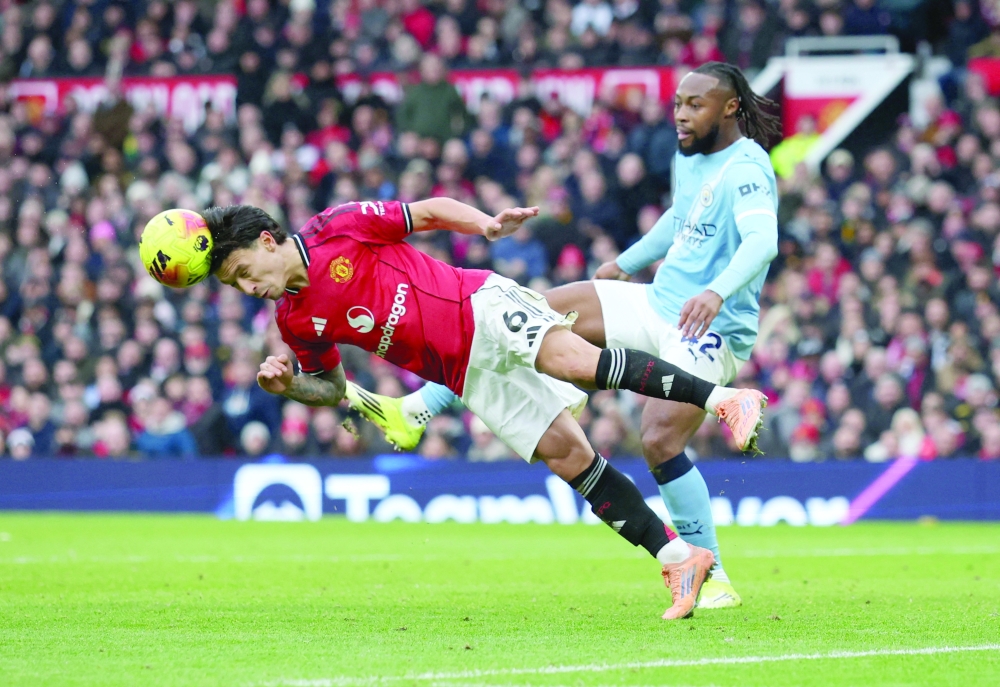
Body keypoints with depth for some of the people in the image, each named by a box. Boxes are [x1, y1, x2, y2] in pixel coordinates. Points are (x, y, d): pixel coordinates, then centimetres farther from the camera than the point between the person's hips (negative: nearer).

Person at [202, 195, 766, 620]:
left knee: (571, 359, -31)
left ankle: (721, 397, -31)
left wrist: (487, 224, -19)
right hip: (468, 377, 5)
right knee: (569, 456, -7)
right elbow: (333, 388, 20)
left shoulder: (337, 229, -7)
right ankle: (679, 558, -9)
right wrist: (288, 386, -1)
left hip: (482, 308, -5)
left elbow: (432, 212, -2)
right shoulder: (295, 322, 7)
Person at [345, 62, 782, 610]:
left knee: (660, 442, -23)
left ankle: (712, 579, -11)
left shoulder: (746, 169, -17)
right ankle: (415, 411, -2)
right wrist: (626, 263, 33)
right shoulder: (688, 158, 10)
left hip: (710, 332, -9)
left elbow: (762, 241, -35)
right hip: (657, 304, 9)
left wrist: (718, 292, -52)